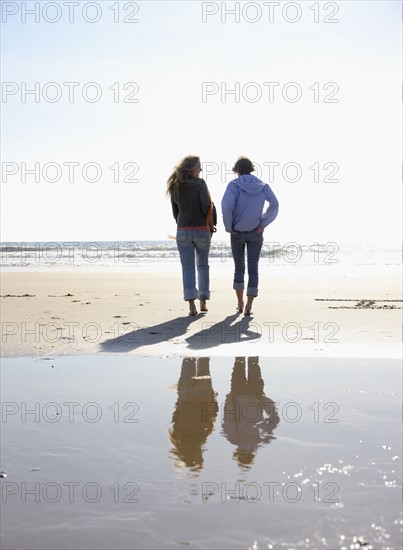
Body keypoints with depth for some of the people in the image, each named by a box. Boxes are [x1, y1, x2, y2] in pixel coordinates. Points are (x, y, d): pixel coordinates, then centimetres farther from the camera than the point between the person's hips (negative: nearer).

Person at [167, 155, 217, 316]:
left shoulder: (175, 187, 8)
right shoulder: (200, 184, -7)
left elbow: (175, 212, 12)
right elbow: (207, 207, -14)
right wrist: (211, 225, 0)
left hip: (182, 230, 2)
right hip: (202, 229, -2)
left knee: (187, 268, 0)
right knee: (203, 265, 14)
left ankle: (191, 305, -12)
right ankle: (203, 302, 14)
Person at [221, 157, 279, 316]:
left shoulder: (234, 185, -6)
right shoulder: (263, 186, 3)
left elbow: (227, 205, -21)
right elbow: (274, 204, -10)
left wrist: (229, 227, -10)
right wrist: (263, 224, -7)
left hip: (237, 232, -1)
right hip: (256, 232, 1)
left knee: (239, 268, 15)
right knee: (253, 269, 3)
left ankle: (240, 304, 21)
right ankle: (249, 306, -7)